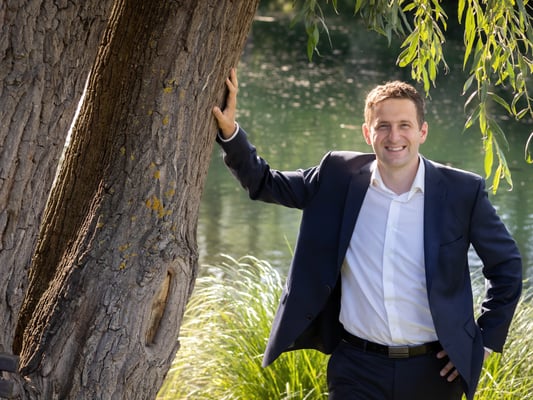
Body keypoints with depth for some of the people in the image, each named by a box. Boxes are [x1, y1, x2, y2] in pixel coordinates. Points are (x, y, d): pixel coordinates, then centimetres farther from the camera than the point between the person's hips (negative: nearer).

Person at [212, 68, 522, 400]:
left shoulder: (462, 191, -4)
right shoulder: (340, 177, 1)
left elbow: (507, 265, 6)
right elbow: (265, 184, 9)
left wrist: (487, 340, 4)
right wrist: (229, 131, -5)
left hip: (433, 370, -1)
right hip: (358, 368, 1)